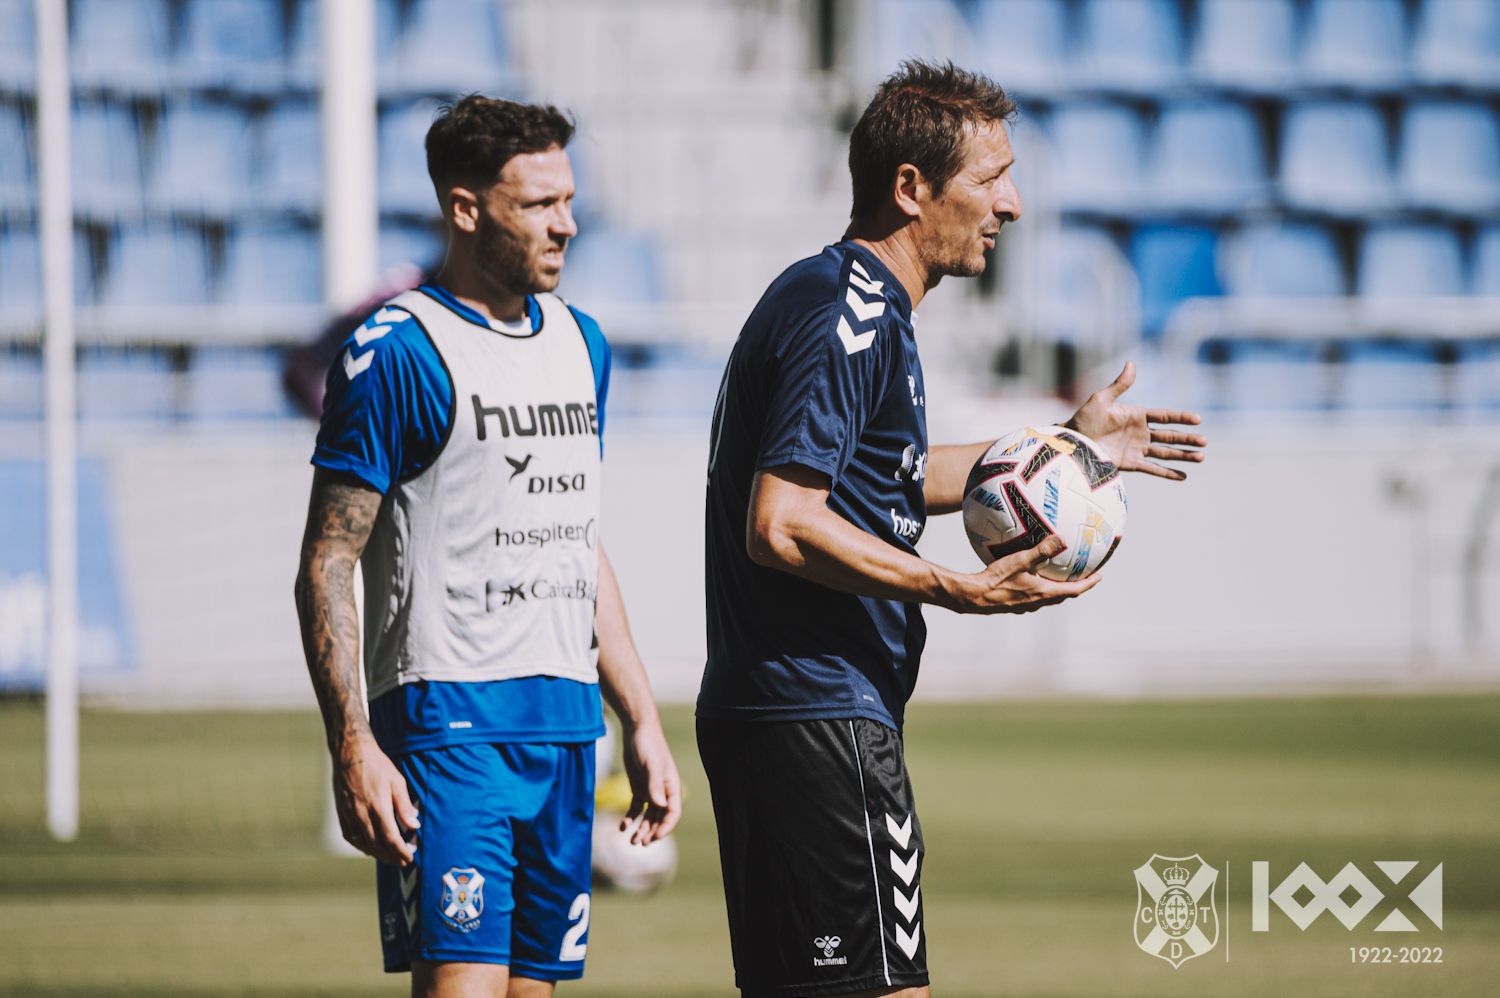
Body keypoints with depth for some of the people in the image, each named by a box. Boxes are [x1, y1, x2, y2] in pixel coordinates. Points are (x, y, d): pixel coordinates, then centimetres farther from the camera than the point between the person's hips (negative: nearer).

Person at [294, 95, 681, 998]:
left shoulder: (580, 342, 16)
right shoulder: (398, 352, -8)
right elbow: (329, 566, -9)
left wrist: (642, 723, 19)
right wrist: (354, 747, -18)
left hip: (566, 721, 7)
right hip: (449, 715, -7)